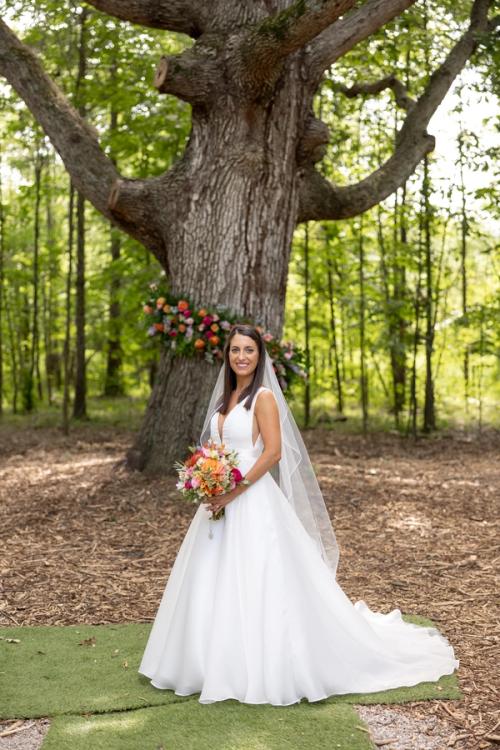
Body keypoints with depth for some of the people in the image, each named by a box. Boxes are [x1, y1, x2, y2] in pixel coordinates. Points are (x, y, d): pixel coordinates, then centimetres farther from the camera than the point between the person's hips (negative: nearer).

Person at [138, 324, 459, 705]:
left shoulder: (264, 397, -10)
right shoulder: (226, 396, 14)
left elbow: (273, 452, -17)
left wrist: (233, 492, -20)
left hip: (252, 502, -8)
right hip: (222, 500, 8)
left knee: (256, 585, -4)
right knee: (218, 585, 13)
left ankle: (265, 669, 7)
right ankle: (223, 663, 25)